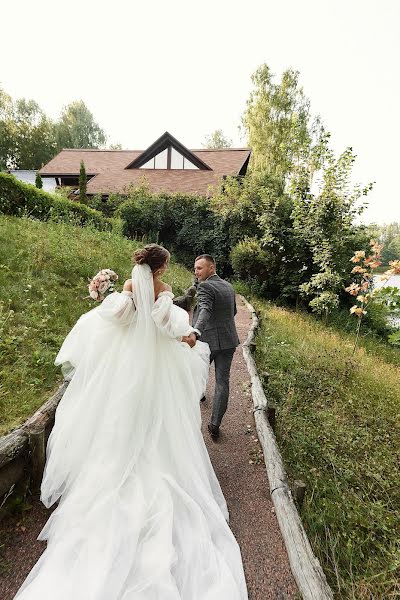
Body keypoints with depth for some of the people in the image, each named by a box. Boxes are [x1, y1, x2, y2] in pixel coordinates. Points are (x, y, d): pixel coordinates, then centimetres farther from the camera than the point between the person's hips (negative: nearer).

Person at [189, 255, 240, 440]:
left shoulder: (205, 286, -13)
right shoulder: (229, 286, 10)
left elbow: (205, 310, -30)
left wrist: (195, 332, -45)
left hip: (207, 340, -6)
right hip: (228, 341, 6)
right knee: (222, 381, 8)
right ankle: (215, 425, 15)